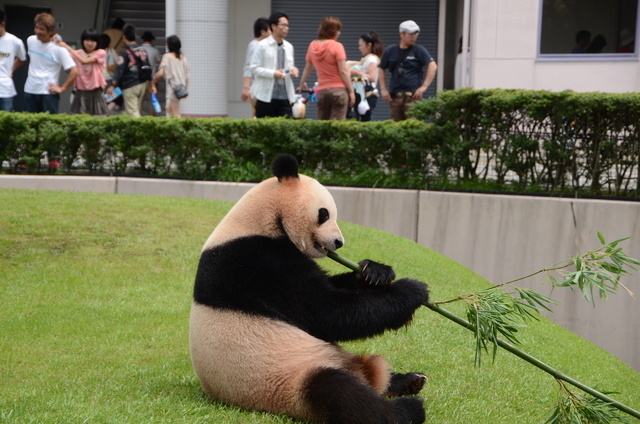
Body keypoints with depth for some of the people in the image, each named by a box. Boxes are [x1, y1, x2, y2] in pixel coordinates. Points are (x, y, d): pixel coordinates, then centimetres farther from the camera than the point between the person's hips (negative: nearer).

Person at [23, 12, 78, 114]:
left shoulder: (59, 49, -13)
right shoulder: (30, 41, 5)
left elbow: (74, 71, -14)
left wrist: (62, 88, -12)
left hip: (48, 93, -5)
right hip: (29, 91, 6)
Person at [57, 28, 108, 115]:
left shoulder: (101, 53, -7)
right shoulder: (78, 53, 6)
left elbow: (84, 61, -21)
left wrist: (68, 47, -21)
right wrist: (58, 42, -18)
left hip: (96, 93, -3)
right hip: (81, 93, 3)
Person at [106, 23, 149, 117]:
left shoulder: (125, 52, -13)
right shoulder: (143, 50, 7)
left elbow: (119, 70, -16)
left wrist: (112, 85, -13)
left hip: (130, 86, -6)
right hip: (142, 84, 6)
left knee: (132, 112, -6)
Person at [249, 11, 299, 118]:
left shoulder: (288, 47, 14)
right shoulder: (262, 45, -2)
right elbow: (253, 68, -6)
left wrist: (293, 70, -1)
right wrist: (273, 73, -17)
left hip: (285, 96, 4)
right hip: (266, 96, -4)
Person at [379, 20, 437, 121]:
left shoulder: (419, 50, 3)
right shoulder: (390, 51, 13)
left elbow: (433, 66, -6)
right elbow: (382, 69, 21)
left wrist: (424, 86, -13)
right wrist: (383, 89, 10)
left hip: (412, 95, -4)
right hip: (394, 96, 4)